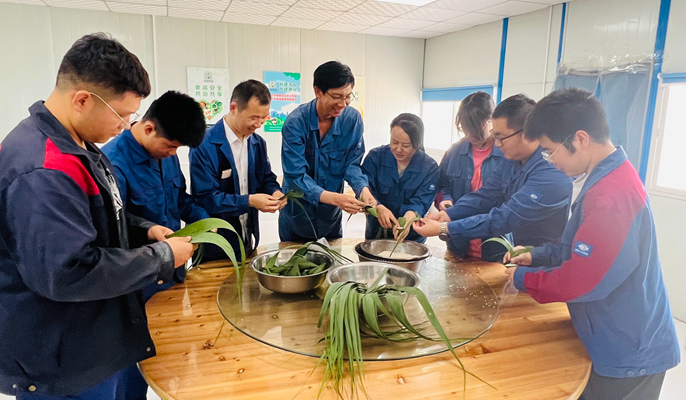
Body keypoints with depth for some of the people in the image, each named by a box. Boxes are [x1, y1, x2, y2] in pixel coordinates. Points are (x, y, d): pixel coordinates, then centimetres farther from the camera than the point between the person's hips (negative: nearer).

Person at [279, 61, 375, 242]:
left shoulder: (353, 118, -9)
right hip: (296, 218, -3)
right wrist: (333, 198, -38)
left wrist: (363, 189, -26)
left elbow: (352, 163, -5)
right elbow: (296, 176, -24)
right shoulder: (296, 122, -21)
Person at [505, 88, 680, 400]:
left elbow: (581, 283, -28)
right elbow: (584, 248, 14)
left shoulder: (611, 197, -30)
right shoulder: (608, 177, 4)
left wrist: (522, 278, -13)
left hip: (626, 355, -9)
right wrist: (538, 255, 3)